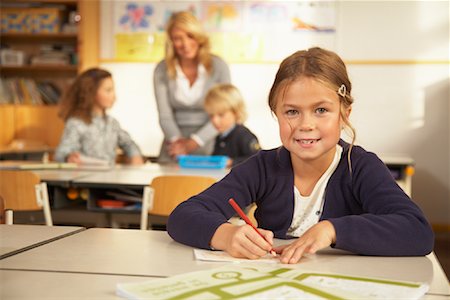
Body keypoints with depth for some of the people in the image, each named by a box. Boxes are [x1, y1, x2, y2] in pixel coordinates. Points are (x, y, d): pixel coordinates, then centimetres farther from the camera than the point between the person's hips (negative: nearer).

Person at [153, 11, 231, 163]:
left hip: (208, 146, -1)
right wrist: (177, 141, -18)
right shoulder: (162, 70, 2)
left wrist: (193, 142, -12)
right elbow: (165, 116, 0)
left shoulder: (218, 66, -2)